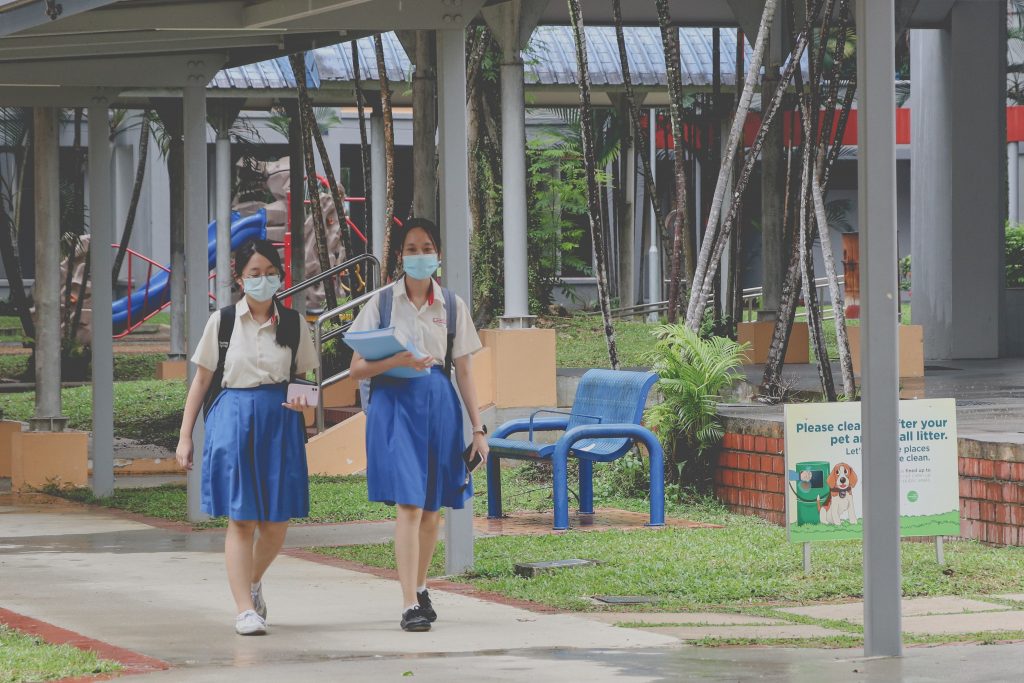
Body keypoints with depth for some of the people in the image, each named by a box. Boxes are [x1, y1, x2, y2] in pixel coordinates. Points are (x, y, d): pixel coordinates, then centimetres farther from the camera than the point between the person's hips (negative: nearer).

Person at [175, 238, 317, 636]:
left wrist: (303, 398, -8)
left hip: (280, 422, 2)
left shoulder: (292, 324, 7)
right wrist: (185, 436, 3)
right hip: (234, 420, -2)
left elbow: (304, 377, 15)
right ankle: (245, 609, -4)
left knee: (276, 522, 5)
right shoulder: (222, 322, 2)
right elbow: (201, 381, 6)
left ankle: (253, 581, 34)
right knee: (240, 520, -6)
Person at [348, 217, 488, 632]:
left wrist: (477, 429, 5)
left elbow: (464, 372, 9)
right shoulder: (382, 303, 2)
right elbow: (357, 369, -1)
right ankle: (410, 605, -17)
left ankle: (420, 587, 31)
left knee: (432, 508, 10)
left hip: (439, 403, 3)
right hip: (395, 402, -3)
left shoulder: (452, 306, 8)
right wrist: (398, 361, -19)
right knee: (409, 505, -14)